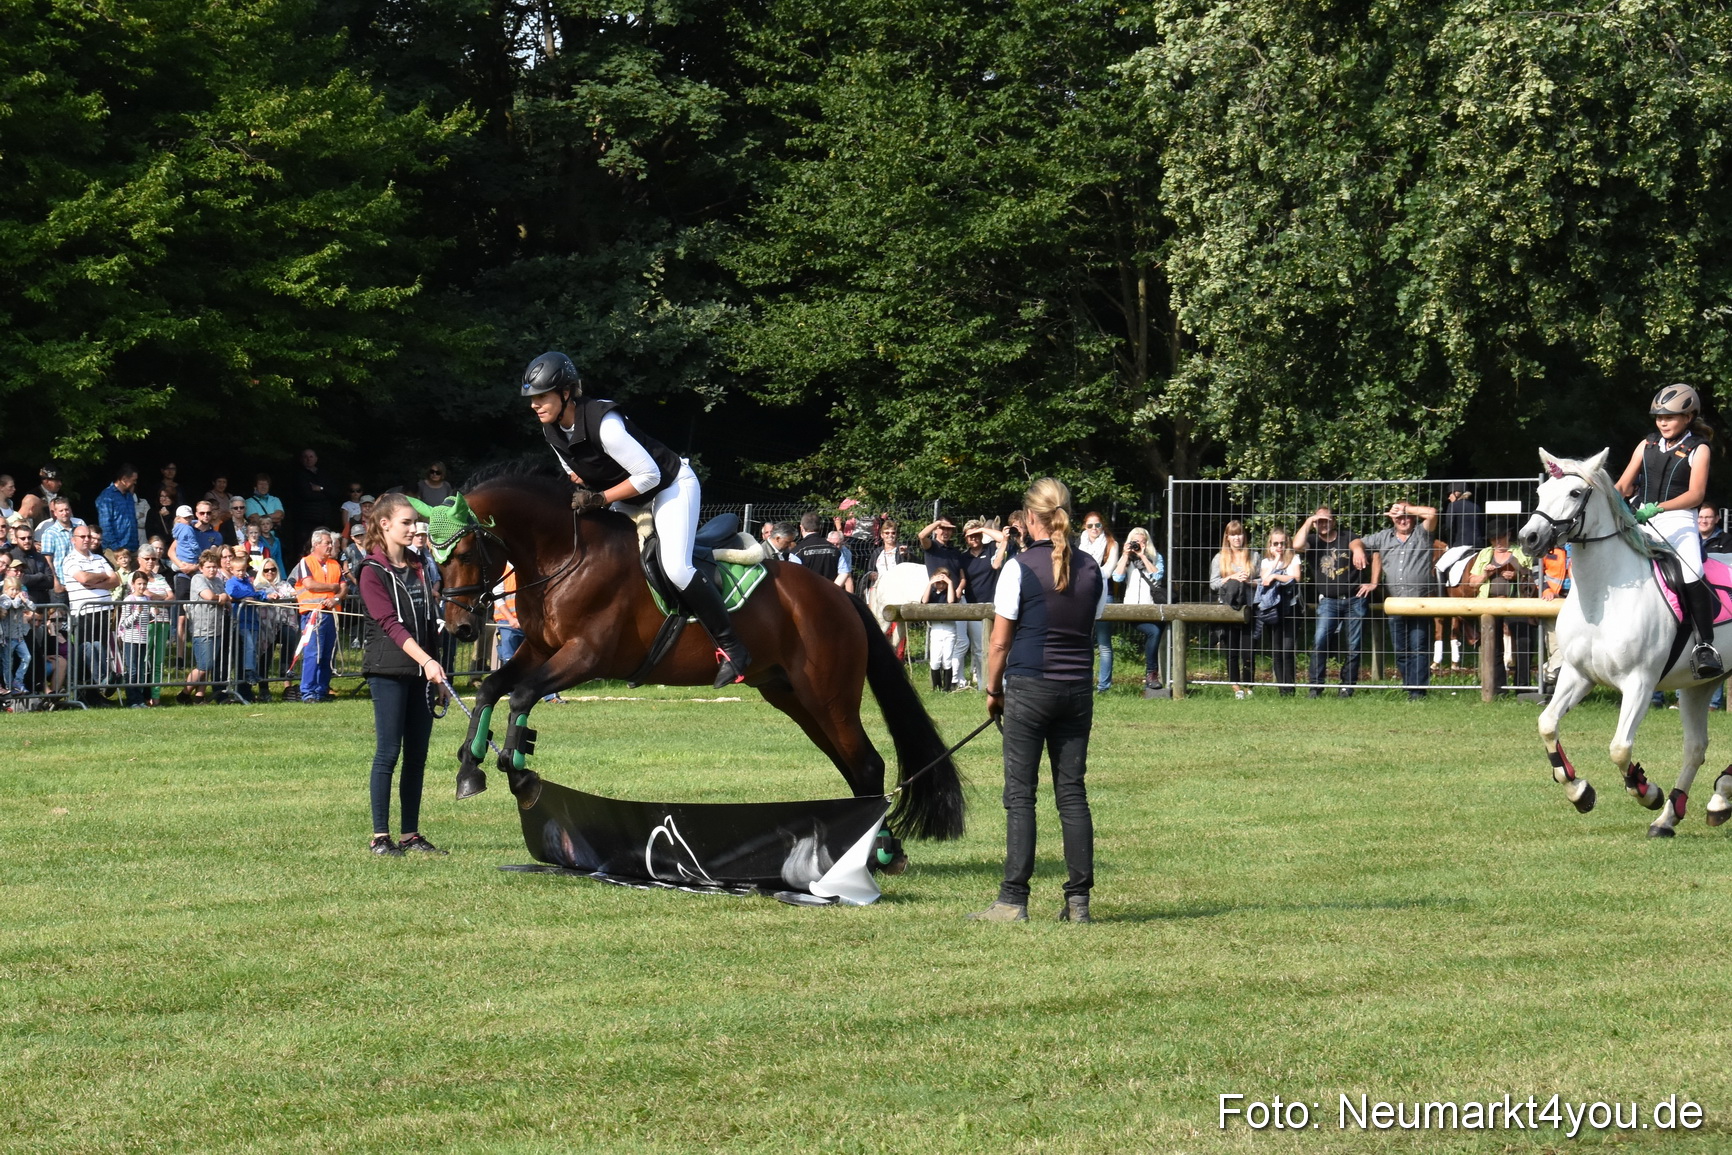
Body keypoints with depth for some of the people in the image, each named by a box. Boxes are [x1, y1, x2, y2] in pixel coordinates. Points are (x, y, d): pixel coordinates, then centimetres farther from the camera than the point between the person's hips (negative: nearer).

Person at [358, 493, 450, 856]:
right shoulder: (373, 572, -8)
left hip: (421, 672, 7)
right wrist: (426, 661, -27)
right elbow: (391, 624, -17)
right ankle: (380, 837, -1)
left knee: (417, 754, 7)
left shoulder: (418, 567, 14)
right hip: (389, 672, -7)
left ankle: (411, 833, 12)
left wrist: (434, 669, 15)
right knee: (389, 751, -6)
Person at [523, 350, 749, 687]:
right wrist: (584, 492, -7)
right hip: (631, 498, 9)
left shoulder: (603, 423, -34)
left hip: (671, 486, -9)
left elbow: (649, 474, -30)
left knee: (674, 567, -25)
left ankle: (732, 647, -13)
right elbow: (576, 469, 14)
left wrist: (600, 498, -30)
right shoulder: (552, 431, -7)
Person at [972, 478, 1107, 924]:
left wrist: (993, 690, 6)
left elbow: (1000, 641, -6)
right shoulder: (1092, 569, 5)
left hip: (1029, 686, -4)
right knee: (1072, 793, 8)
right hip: (1078, 689, 4)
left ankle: (1013, 900, -3)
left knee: (1020, 795, -1)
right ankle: (1078, 900, 7)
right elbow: (1090, 630, 13)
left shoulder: (1020, 568, -9)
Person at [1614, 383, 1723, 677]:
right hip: (1639, 518, 5)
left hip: (1678, 520, -5)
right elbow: (1623, 485, 11)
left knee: (1692, 574, -28)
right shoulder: (1647, 446, 14)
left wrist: (1659, 508, -27)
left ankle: (1705, 646, -24)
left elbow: (1695, 494, -13)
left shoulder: (1699, 450, 0)